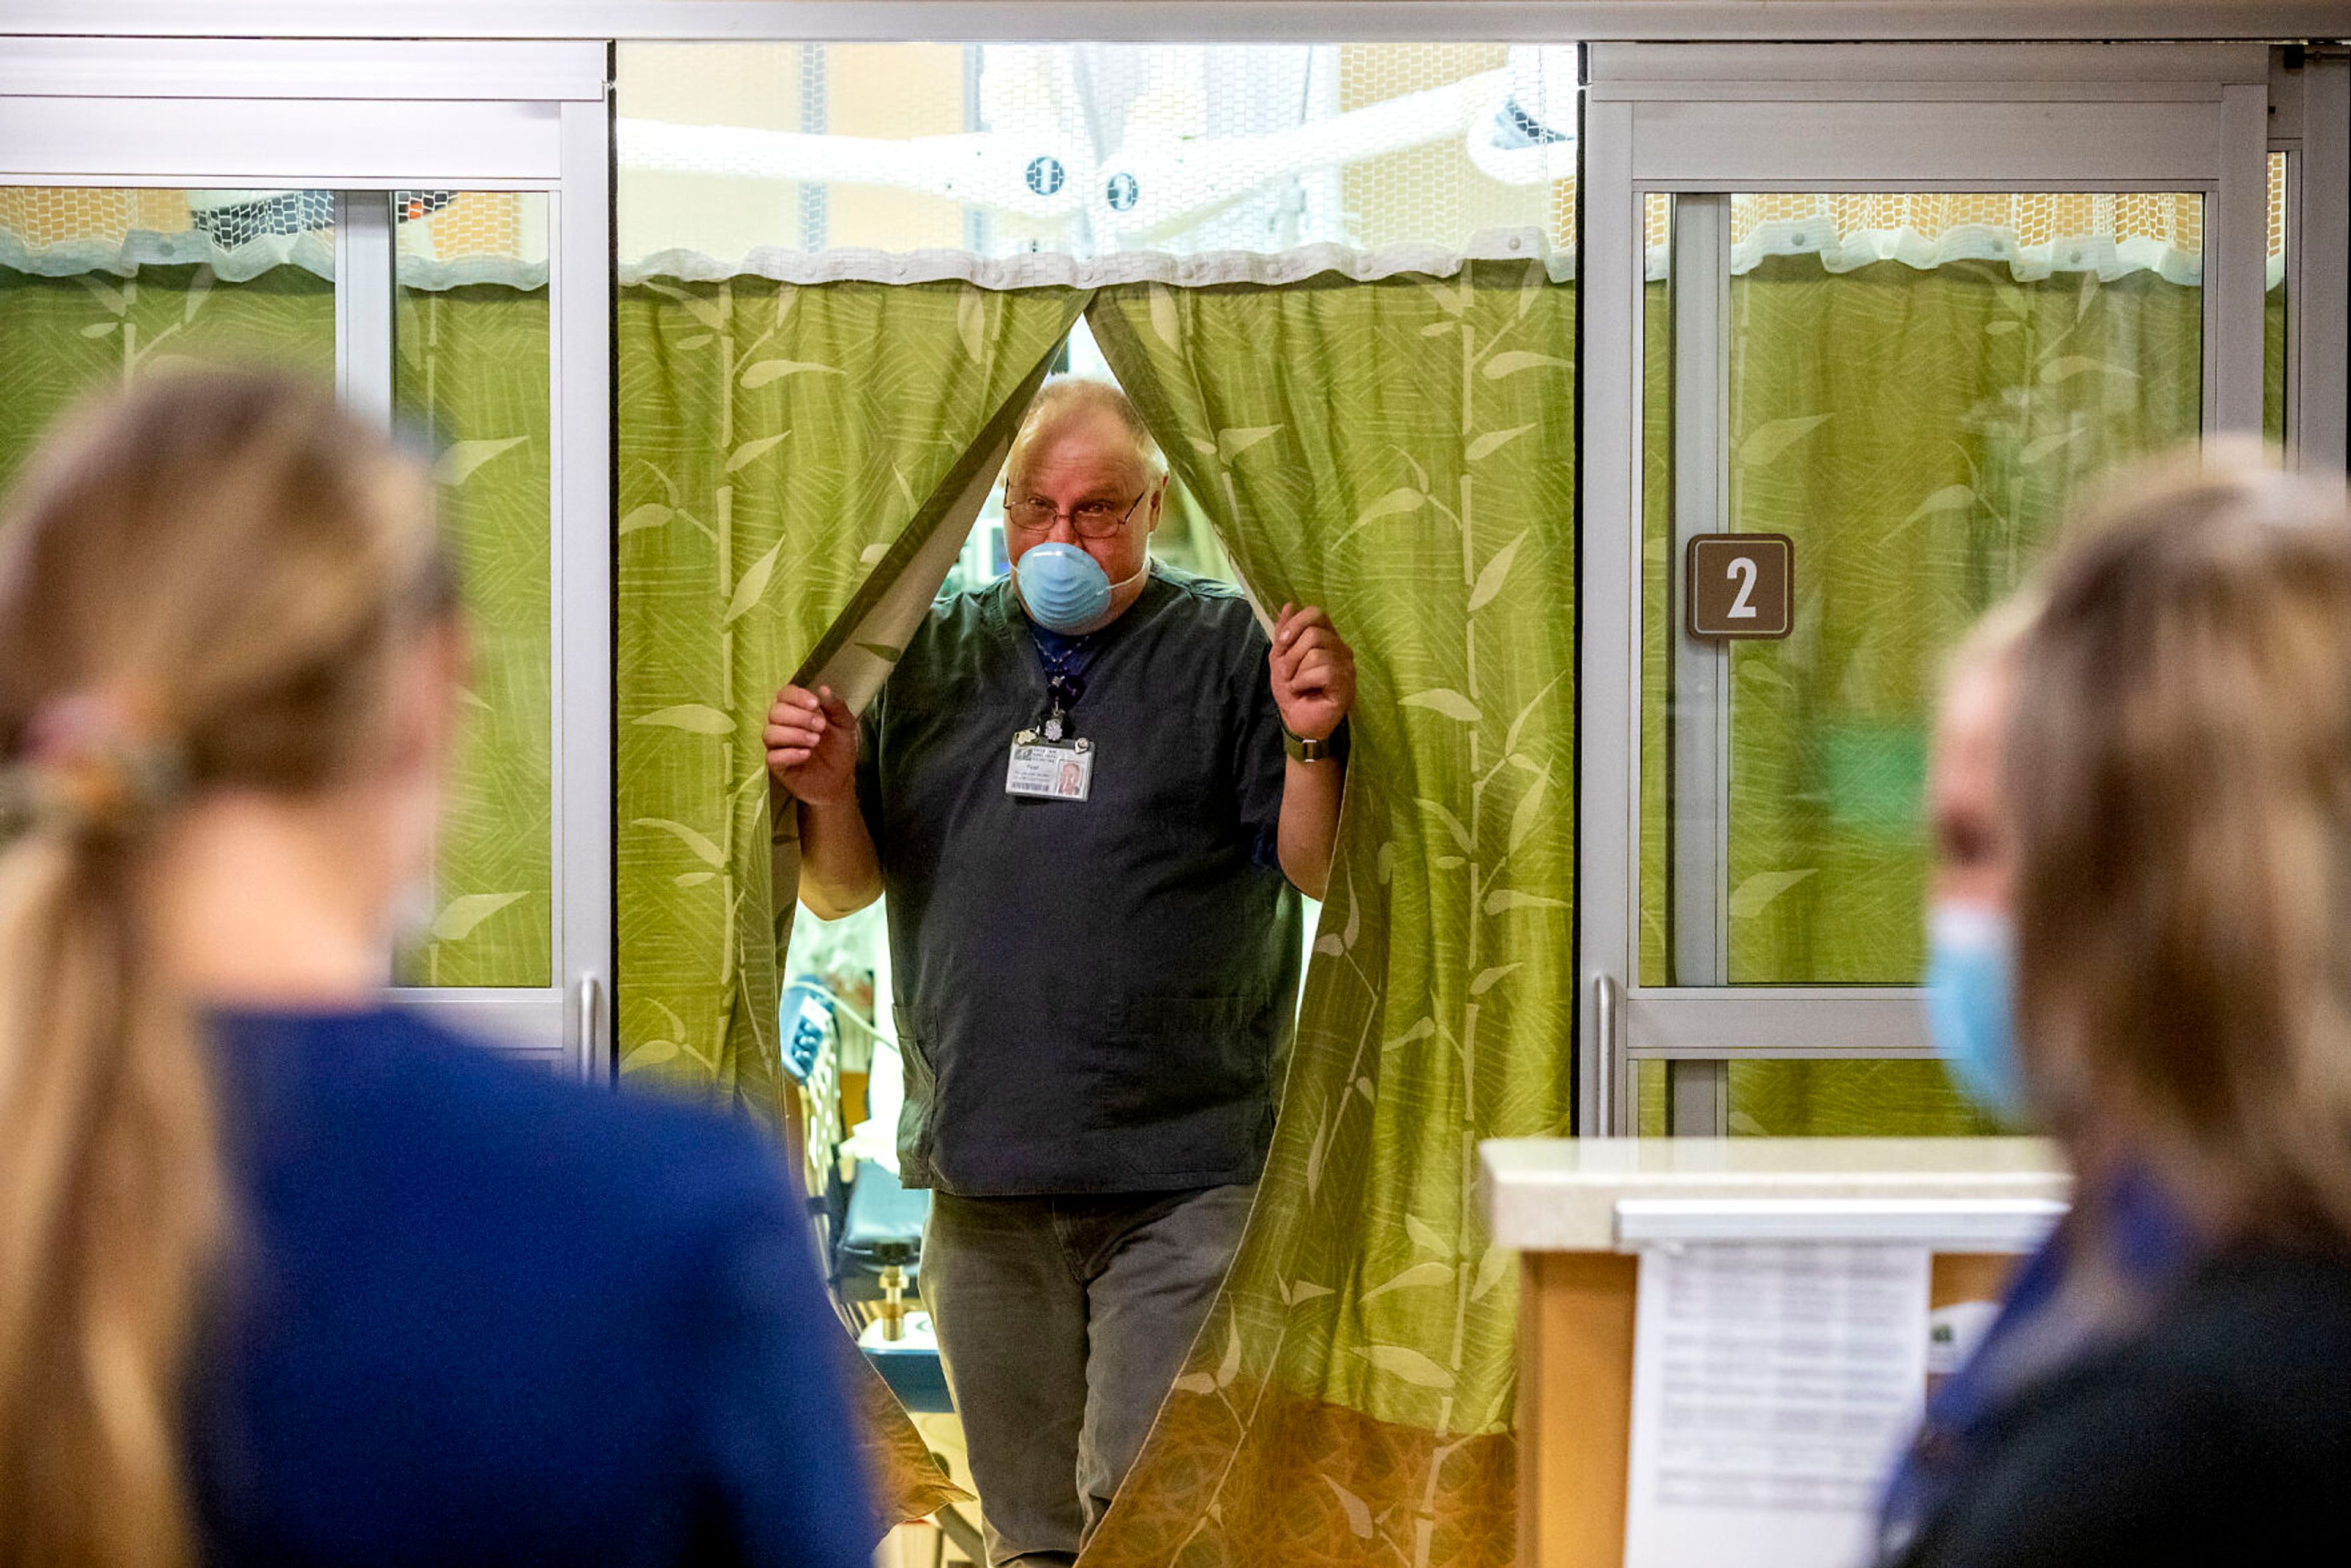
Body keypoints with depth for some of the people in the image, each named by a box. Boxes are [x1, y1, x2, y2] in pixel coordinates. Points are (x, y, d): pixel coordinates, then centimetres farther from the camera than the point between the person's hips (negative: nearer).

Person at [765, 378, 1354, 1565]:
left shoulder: (1231, 648, 1)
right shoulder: (932, 653, 12)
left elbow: (1317, 871, -4)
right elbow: (840, 894, 12)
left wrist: (1311, 743, -22)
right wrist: (827, 793, -8)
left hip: (1180, 1183, -4)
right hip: (984, 1173, 4)